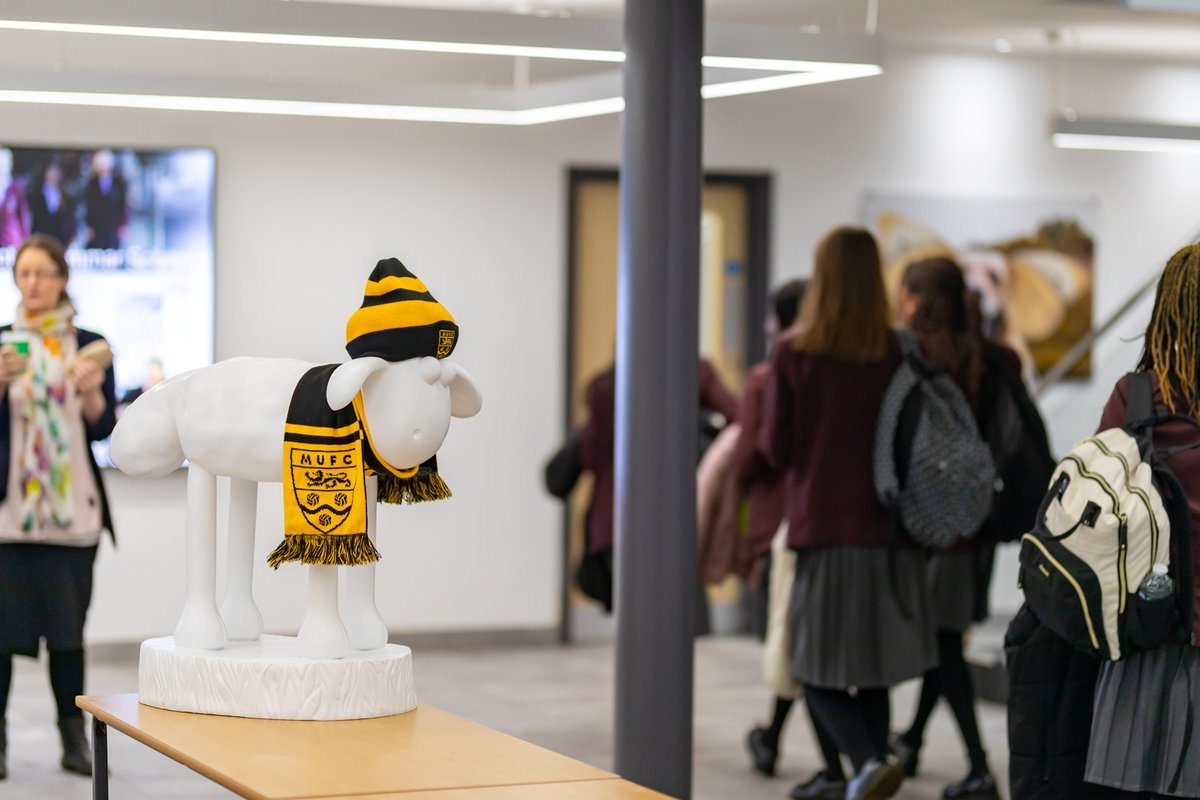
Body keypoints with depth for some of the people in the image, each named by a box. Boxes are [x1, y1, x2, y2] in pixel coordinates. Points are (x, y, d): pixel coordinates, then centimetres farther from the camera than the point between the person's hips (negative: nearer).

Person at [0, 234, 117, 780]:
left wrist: (92, 391, -15)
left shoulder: (88, 345, 8)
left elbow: (103, 428, 4)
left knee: (68, 624, 2)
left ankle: (73, 737, 7)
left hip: (71, 507, 1)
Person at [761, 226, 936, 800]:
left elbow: (775, 449, -2)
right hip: (887, 533, 2)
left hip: (820, 529, -2)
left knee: (819, 673, 5)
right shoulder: (895, 353, -1)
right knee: (873, 675, 14)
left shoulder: (793, 352, -7)